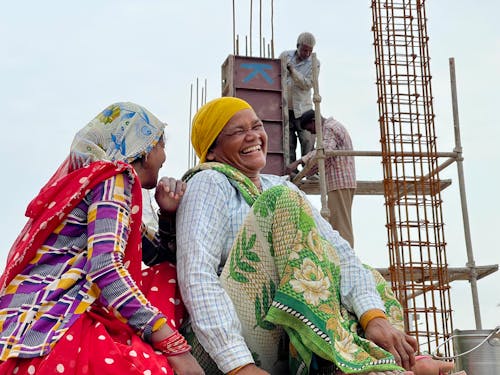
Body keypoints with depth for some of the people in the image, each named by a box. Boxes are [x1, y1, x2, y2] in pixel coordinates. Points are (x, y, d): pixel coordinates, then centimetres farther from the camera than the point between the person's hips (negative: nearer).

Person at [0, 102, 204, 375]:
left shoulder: (96, 177, 22)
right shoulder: (115, 179, -4)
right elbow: (104, 269, -20)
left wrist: (169, 212, 9)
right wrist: (174, 346, -21)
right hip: (50, 331, -9)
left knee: (169, 277, 9)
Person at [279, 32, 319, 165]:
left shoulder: (314, 63, -2)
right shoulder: (285, 56, 4)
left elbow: (308, 84, -12)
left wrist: (292, 71, -21)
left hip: (303, 109, -2)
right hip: (284, 108, 2)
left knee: (308, 142, -8)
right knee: (288, 143, 2)